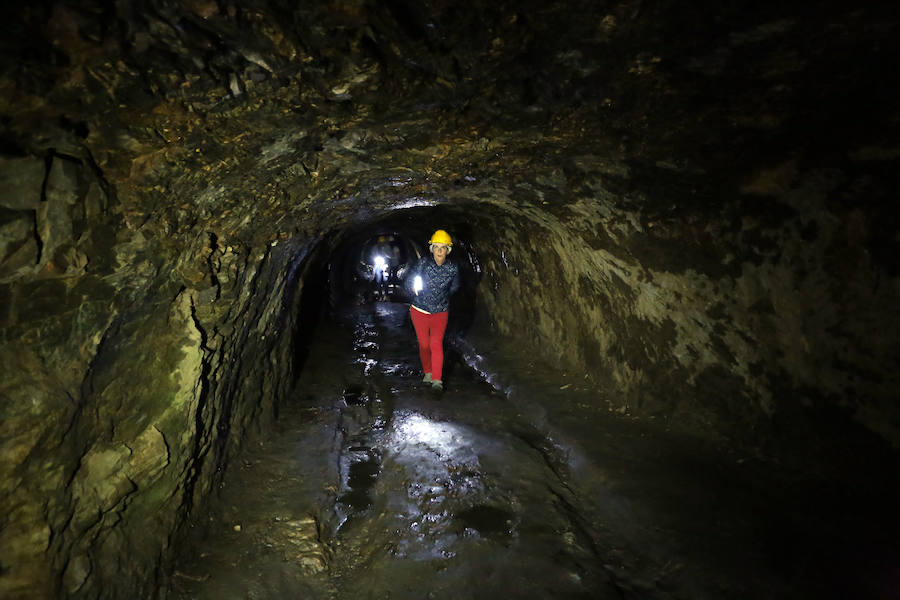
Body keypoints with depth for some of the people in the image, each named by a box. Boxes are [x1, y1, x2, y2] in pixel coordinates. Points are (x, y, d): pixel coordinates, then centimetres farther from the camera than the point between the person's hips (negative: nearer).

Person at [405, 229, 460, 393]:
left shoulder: (453, 269, -6)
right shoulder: (423, 263, -11)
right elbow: (409, 280, -4)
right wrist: (414, 289, -17)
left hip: (440, 312, 0)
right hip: (419, 311, 0)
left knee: (436, 344, -11)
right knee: (424, 344, 7)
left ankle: (437, 380, -9)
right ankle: (428, 373, 28)